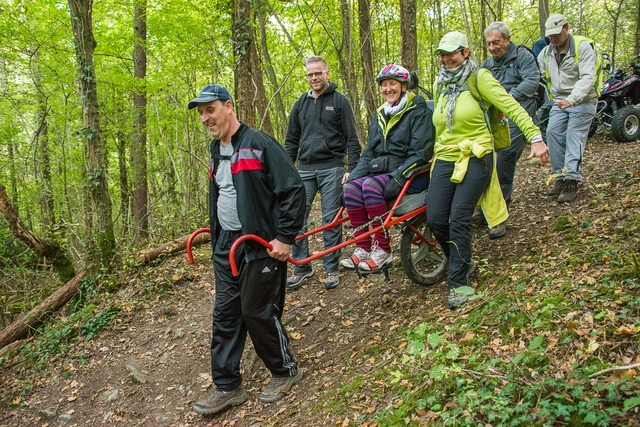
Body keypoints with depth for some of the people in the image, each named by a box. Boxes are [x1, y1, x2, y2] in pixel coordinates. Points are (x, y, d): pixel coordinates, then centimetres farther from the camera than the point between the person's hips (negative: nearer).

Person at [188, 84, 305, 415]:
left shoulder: (259, 145, -14)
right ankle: (227, 387, 21)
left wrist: (285, 237, -18)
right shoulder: (217, 150, 12)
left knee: (257, 312, 1)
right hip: (226, 246, 8)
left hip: (261, 246, -8)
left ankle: (285, 371, 24)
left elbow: (293, 189, -16)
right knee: (225, 315, 9)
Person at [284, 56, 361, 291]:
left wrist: (352, 169, -9)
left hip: (332, 168, -4)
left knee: (331, 220, 0)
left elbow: (352, 139, 0)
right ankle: (301, 267, 12)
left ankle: (332, 269, 11)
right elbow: (291, 140, 17)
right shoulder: (301, 103, 14)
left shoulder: (340, 101, 3)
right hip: (305, 169, 4)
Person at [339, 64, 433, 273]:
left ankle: (383, 251, -27)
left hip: (412, 174, -6)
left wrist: (397, 177, -24)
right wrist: (352, 177, -1)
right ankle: (362, 248, -19)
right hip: (382, 170, 6)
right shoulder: (379, 118, 18)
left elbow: (420, 153, -13)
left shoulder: (419, 112, -3)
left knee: (371, 185, -33)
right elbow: (368, 153, 15)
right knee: (351, 188, -23)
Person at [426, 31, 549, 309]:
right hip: (445, 160, 6)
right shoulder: (439, 85, 14)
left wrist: (535, 137, -21)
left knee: (459, 220, -14)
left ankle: (458, 283, 0)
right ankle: (462, 262, 23)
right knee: (435, 219, -4)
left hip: (475, 158, -5)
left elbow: (510, 106, -13)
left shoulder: (479, 78, -5)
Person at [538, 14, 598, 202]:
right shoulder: (546, 53, 8)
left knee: (574, 138, -11)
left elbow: (587, 77, -24)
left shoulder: (582, 47, -13)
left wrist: (572, 99, -38)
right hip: (560, 102, 6)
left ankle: (571, 181, -12)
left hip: (582, 102, -6)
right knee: (553, 133, -6)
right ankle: (560, 176, 4)